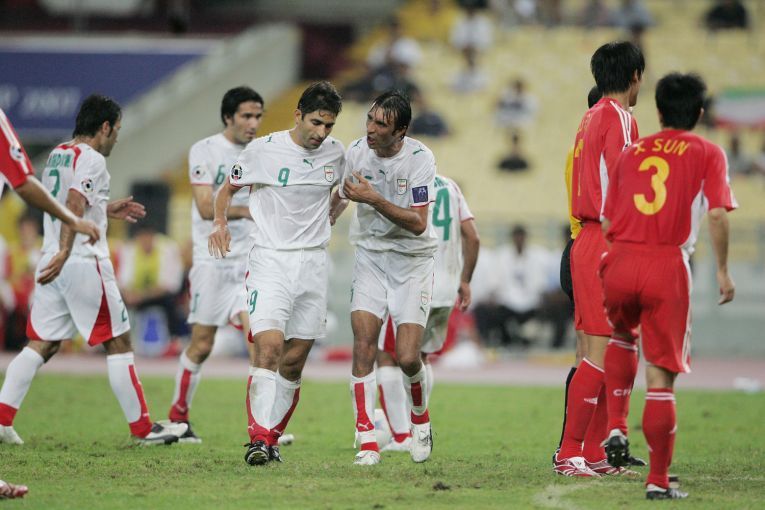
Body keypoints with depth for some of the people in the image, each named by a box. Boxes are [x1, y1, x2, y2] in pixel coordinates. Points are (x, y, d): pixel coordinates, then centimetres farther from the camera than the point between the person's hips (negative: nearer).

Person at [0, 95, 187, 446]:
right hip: (84, 261, -8)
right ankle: (142, 428, 4)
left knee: (42, 345, 7)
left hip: (53, 263, 8)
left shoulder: (56, 155, 17)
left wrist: (107, 210, 33)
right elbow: (74, 206, -25)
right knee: (119, 343, 1)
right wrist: (64, 253, -35)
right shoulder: (91, 159, -10)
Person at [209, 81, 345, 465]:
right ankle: (258, 437, -21)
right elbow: (227, 189, 8)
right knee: (270, 346, -21)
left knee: (294, 361, 4)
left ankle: (272, 437, 16)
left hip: (314, 261, 4)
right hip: (270, 258, -4)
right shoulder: (264, 150, -6)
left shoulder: (336, 153, 5)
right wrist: (220, 222, -8)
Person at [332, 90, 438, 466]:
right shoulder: (356, 152, -4)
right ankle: (367, 441, -10)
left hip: (413, 261, -3)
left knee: (408, 358, -10)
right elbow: (338, 198, 16)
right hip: (370, 256, 3)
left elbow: (418, 223, -21)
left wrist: (374, 199, -29)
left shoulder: (420, 159, -16)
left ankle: (421, 421, 22)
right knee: (363, 345, -15)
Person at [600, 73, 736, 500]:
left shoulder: (631, 152, 17)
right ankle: (659, 480, 1)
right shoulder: (707, 154, 6)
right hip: (668, 270, -3)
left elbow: (609, 220, 16)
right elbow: (717, 214, -7)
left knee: (622, 336, 33)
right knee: (661, 377, 1)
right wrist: (723, 270, 0)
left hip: (620, 261, 3)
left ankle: (616, 428, 18)